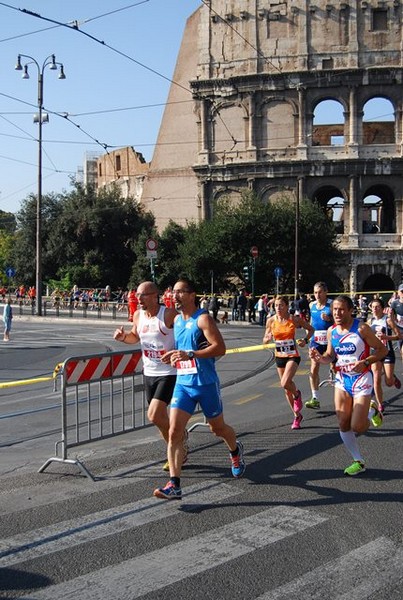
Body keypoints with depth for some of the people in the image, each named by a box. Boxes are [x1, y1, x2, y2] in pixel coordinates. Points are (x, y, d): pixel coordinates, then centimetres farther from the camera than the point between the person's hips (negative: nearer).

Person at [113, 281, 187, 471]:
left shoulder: (169, 314, -17)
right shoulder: (137, 316, 3)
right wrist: (123, 337, 0)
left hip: (169, 373, -7)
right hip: (149, 373, 7)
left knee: (154, 416, -16)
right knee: (161, 418, 12)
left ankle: (180, 442, 10)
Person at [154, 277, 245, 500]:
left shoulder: (203, 319, -13)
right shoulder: (177, 320, 10)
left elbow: (220, 348, -21)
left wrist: (189, 354, -28)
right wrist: (174, 355, 4)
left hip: (206, 384, -5)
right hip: (182, 383, 5)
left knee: (217, 427, 15)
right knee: (174, 432, -9)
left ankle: (236, 450, 49)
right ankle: (174, 485, -9)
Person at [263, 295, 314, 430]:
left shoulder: (295, 319, -11)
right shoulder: (271, 321, -4)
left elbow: (311, 329, 4)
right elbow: (265, 340, 5)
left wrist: (305, 340, -14)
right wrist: (269, 338, -18)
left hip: (293, 356, -4)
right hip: (279, 357, 4)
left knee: (285, 383, -25)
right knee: (287, 389, 11)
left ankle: (297, 395, 10)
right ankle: (297, 416, 29)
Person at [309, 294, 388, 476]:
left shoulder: (361, 328, -15)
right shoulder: (332, 331, 1)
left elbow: (382, 350, -10)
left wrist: (365, 362, -25)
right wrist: (320, 357, -8)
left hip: (361, 380, -5)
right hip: (342, 380, 5)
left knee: (357, 427, -8)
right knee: (343, 425, 2)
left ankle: (371, 411, 26)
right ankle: (359, 461, 18)